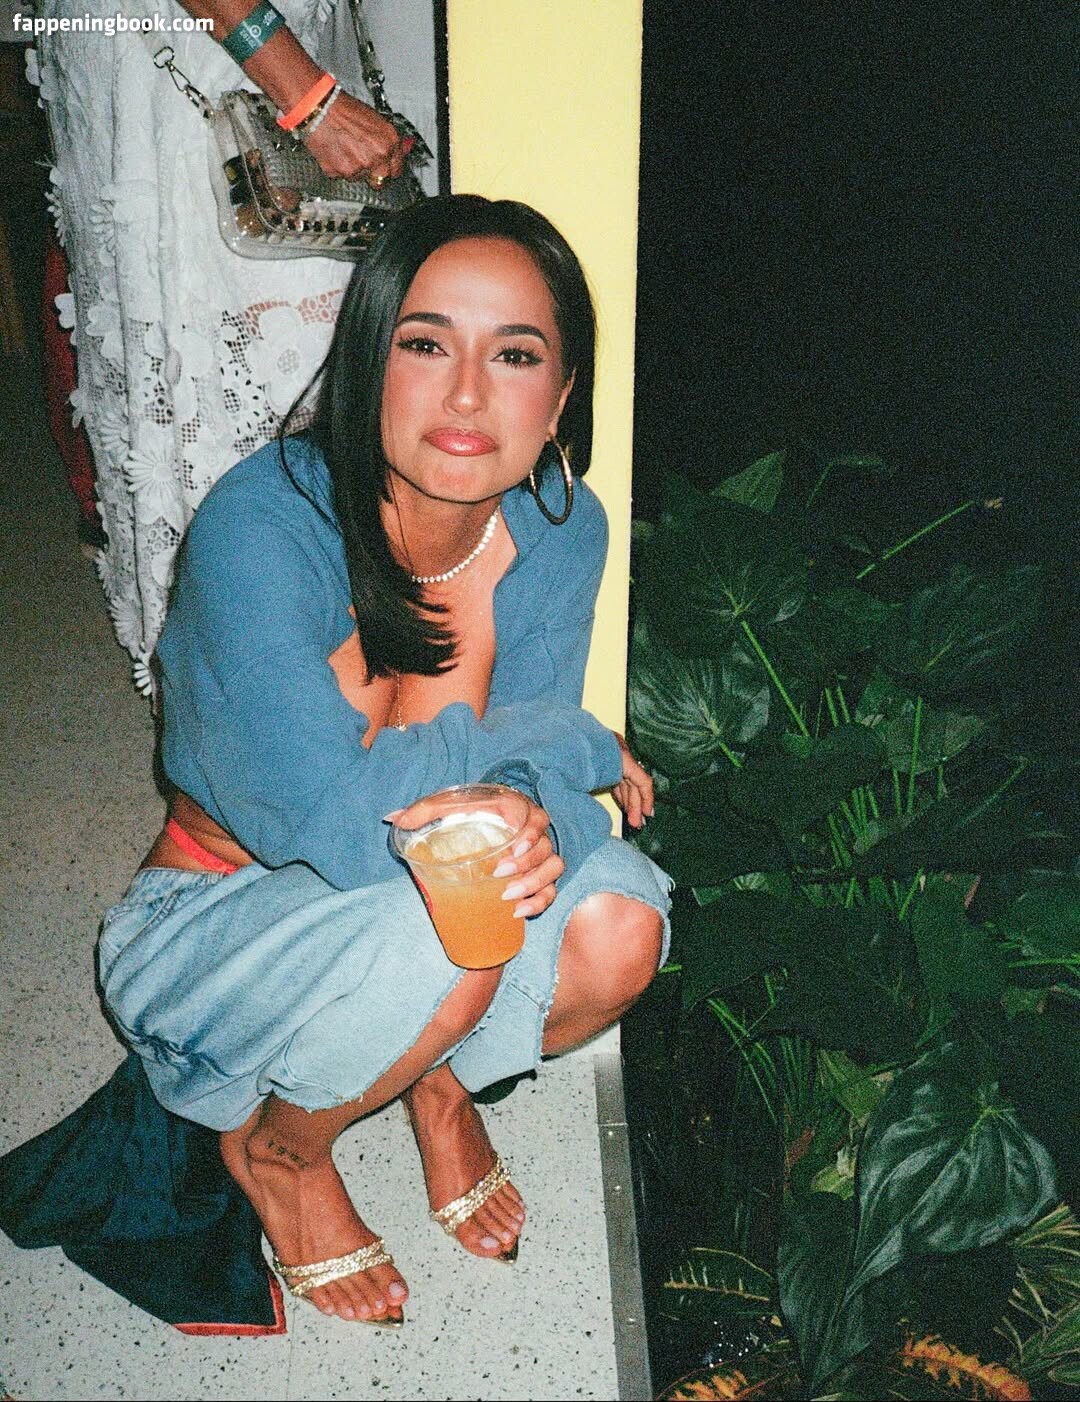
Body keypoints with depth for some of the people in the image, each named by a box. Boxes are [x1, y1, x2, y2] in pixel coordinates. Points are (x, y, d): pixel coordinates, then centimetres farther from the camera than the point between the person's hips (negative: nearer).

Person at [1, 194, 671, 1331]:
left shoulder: (560, 532, -13)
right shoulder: (261, 525, -29)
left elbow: (530, 772, -10)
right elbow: (338, 819, -35)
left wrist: (532, 819, -35)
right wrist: (572, 739, -24)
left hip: (403, 896, 4)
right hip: (212, 921, -4)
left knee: (615, 920, -23)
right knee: (444, 926, -34)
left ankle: (437, 1071, 12)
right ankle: (272, 1148, 2)